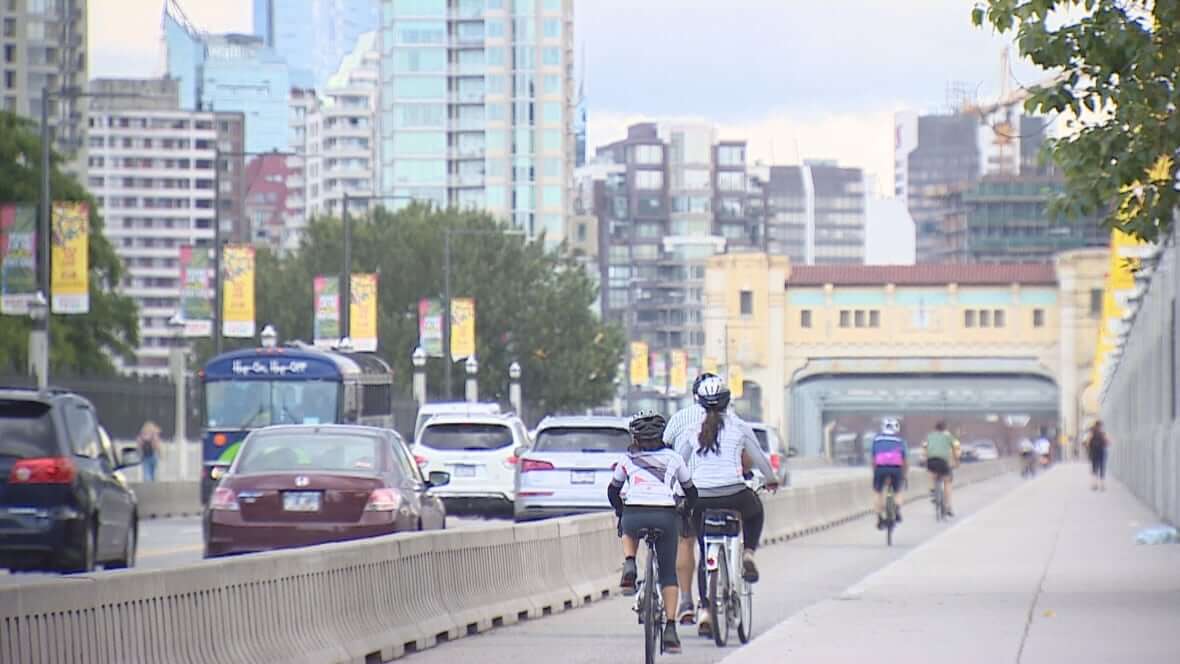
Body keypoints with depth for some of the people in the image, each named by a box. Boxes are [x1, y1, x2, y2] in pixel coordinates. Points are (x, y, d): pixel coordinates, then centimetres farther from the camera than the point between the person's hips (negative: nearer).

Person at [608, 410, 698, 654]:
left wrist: (621, 512, 44)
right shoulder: (673, 458, 16)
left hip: (633, 514, 0)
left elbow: (613, 491, 28)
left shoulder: (628, 460, 17)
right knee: (668, 572, 13)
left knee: (630, 532, 38)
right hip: (665, 515, 0)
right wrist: (686, 513, 41)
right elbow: (691, 492, 24)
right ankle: (670, 629, 3)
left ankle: (629, 566, 9)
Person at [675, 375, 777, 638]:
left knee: (705, 553, 14)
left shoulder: (690, 431, 6)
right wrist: (771, 480, 34)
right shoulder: (738, 427, 5)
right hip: (734, 495, -1)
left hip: (700, 498, 1)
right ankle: (748, 553, 11)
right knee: (755, 512, 34)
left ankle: (704, 610, 4)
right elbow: (759, 458, 16)